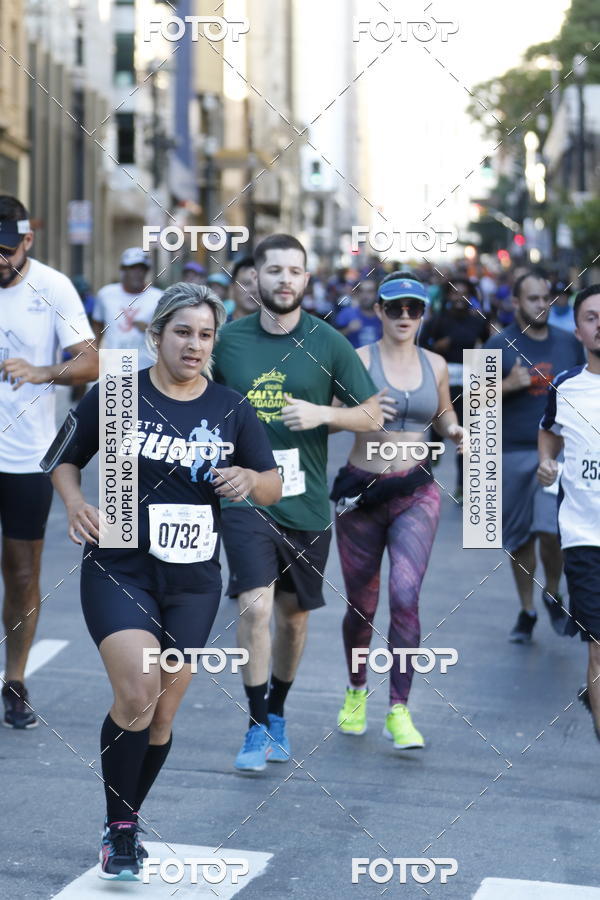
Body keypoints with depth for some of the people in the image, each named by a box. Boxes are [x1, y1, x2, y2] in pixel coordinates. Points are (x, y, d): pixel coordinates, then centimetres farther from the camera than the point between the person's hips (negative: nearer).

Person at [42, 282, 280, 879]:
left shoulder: (231, 409, 3)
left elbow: (273, 486, 9)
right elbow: (64, 460, 8)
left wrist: (249, 480, -14)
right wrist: (75, 504, -11)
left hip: (193, 581, 3)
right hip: (118, 568, -3)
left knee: (162, 713, 8)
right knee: (137, 693, -20)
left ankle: (125, 826, 29)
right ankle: (118, 829, -3)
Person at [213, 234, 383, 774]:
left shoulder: (328, 343, 0)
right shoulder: (229, 341, 1)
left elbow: (372, 415, 2)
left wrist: (321, 413, -14)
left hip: (306, 502, 1)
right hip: (245, 499, -1)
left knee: (294, 614, 13)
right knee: (255, 605, -16)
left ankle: (276, 715, 34)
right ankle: (257, 728, -4)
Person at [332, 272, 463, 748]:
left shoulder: (435, 365, 6)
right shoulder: (358, 359, -4)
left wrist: (453, 431, 1)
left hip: (416, 494, 1)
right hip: (361, 493, -1)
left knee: (405, 596, -16)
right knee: (361, 606, 9)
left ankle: (399, 710, -9)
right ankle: (356, 691, 36)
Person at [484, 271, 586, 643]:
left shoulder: (568, 343, 7)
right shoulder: (500, 344, 0)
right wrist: (508, 385, -17)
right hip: (514, 452, 0)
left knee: (551, 529, -15)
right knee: (519, 537, 7)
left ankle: (553, 593, 11)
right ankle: (527, 610, 23)